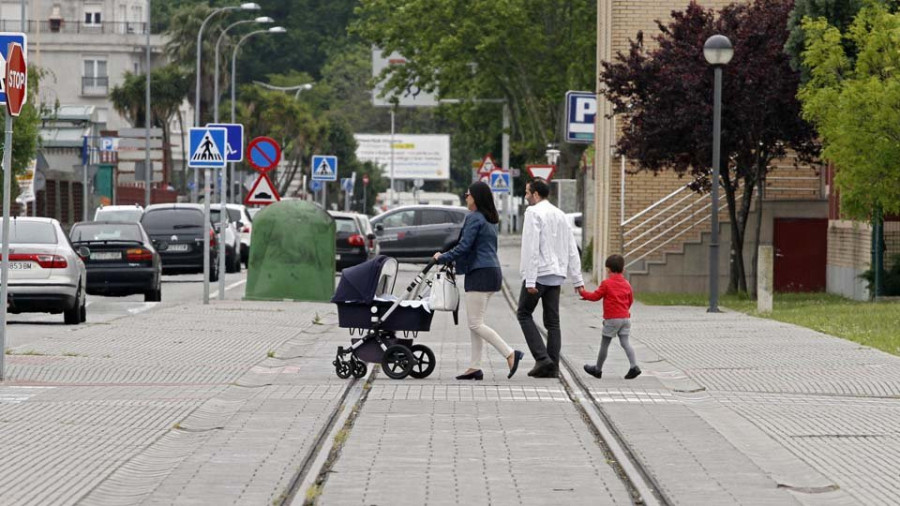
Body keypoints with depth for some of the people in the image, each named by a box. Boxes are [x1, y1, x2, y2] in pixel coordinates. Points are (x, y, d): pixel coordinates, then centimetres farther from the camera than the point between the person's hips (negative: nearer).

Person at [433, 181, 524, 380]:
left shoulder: (474, 219, -13)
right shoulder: (490, 220, 17)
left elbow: (463, 247, -18)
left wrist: (442, 258, -3)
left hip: (479, 274, -10)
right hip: (491, 272, 10)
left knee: (476, 324, -9)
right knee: (474, 323, 12)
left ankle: (510, 354, -14)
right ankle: (475, 367, 11)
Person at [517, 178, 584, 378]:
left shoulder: (533, 213, -8)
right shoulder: (559, 215, 15)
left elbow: (532, 247, -17)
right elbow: (572, 250, 14)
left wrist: (530, 280, -19)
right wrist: (577, 279, 16)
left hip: (538, 273, -7)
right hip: (556, 275, 7)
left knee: (524, 314, 4)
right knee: (552, 320, 8)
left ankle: (542, 358, -9)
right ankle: (552, 367, 5)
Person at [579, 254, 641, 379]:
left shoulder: (606, 283, -7)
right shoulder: (626, 284, 10)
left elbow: (595, 296, -3)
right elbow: (630, 300, 18)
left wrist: (583, 293, 12)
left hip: (612, 319, -5)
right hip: (625, 317, 5)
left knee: (604, 344, 6)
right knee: (625, 342, 2)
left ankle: (598, 369, 17)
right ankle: (634, 366, -15)